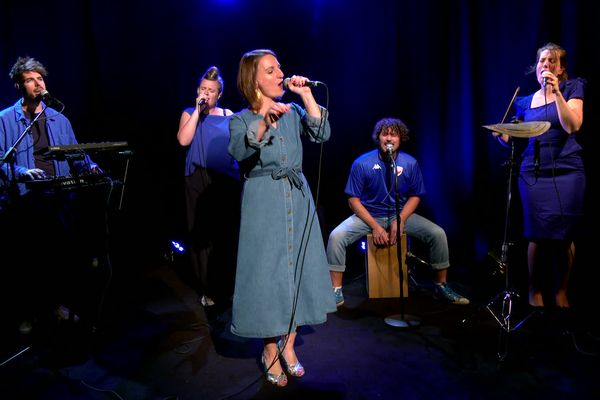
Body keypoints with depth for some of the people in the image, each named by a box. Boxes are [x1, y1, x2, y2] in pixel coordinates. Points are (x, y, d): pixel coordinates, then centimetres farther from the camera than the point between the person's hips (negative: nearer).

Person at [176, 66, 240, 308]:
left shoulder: (228, 115, 13)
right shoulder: (189, 113, 11)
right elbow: (183, 140, -8)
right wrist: (198, 111, -7)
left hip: (227, 180, 1)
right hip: (199, 180, 0)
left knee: (226, 234, 2)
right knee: (201, 234, -1)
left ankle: (227, 286, 15)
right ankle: (206, 289, 9)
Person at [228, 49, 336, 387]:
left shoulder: (293, 112, 11)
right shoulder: (241, 119, 0)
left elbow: (322, 134, -5)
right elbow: (239, 151, -21)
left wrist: (306, 94, -7)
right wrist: (264, 123, -37)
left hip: (298, 198, 4)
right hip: (263, 203, -4)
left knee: (299, 268, 7)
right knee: (268, 271, 0)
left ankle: (288, 345, 23)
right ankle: (270, 350, 18)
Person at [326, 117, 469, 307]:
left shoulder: (410, 163, -6)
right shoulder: (362, 163, -12)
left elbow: (415, 196, 3)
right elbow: (354, 200, -9)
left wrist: (400, 220, -14)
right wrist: (375, 226, -17)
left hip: (402, 214, 2)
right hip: (368, 215, -2)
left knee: (438, 234, -15)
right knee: (336, 236, -26)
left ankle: (441, 286, 7)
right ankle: (337, 291, -11)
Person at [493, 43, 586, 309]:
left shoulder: (573, 88, 5)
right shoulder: (525, 102, 12)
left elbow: (572, 126, -11)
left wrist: (557, 92, -16)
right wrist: (501, 135, -2)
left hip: (567, 173, -1)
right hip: (533, 174, 2)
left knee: (564, 236, 2)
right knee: (538, 236, 1)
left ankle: (561, 292, 20)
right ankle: (535, 291, 18)